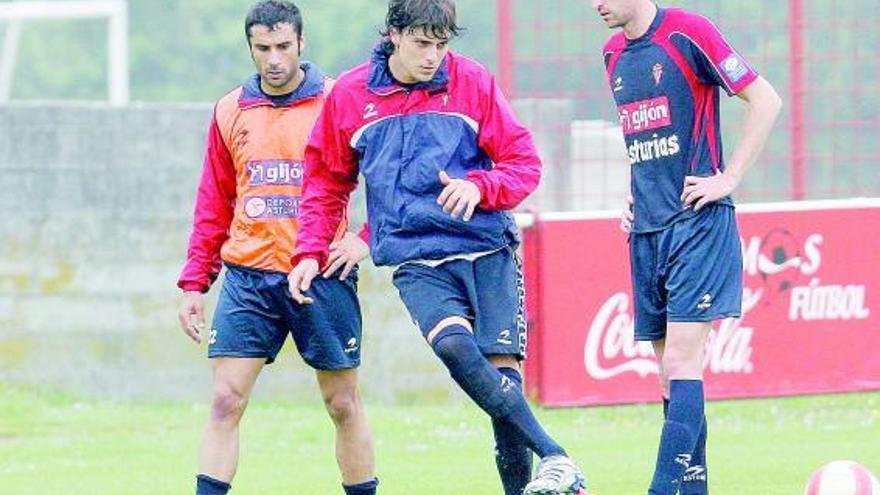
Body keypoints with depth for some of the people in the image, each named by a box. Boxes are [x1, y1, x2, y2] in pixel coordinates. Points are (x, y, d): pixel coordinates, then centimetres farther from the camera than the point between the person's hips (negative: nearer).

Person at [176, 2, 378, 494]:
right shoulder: (231, 112, 8)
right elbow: (213, 207, 14)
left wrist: (367, 237, -14)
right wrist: (195, 283, 9)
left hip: (321, 275, -2)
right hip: (248, 278, 3)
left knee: (343, 404, 6)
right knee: (226, 402, -6)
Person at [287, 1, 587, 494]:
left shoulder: (472, 82, 0)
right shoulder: (351, 95, 4)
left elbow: (524, 164, 3)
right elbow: (327, 181, 18)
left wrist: (479, 187, -17)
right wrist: (310, 253, 9)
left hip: (488, 250, 0)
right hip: (418, 261, 0)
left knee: (501, 368, -10)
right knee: (453, 344, -27)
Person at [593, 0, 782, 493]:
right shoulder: (615, 53, 13)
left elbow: (766, 101, -9)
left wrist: (727, 179, -12)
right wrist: (635, 194, 13)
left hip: (698, 223, -7)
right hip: (646, 229, 8)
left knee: (681, 363, -14)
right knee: (670, 369, 6)